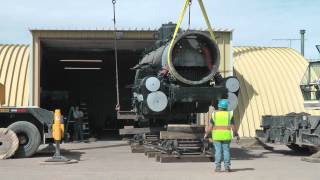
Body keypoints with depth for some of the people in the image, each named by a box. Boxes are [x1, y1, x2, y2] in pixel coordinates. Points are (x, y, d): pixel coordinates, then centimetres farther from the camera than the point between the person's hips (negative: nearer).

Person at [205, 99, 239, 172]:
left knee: (218, 151, 1)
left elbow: (210, 126, -2)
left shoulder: (214, 114, -1)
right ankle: (227, 167, 2)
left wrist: (206, 134, 10)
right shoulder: (229, 115, 0)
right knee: (226, 151, 4)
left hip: (216, 135, 0)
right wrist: (236, 135, 10)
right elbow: (233, 127, -2)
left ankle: (218, 167, -2)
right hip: (226, 135, 0)